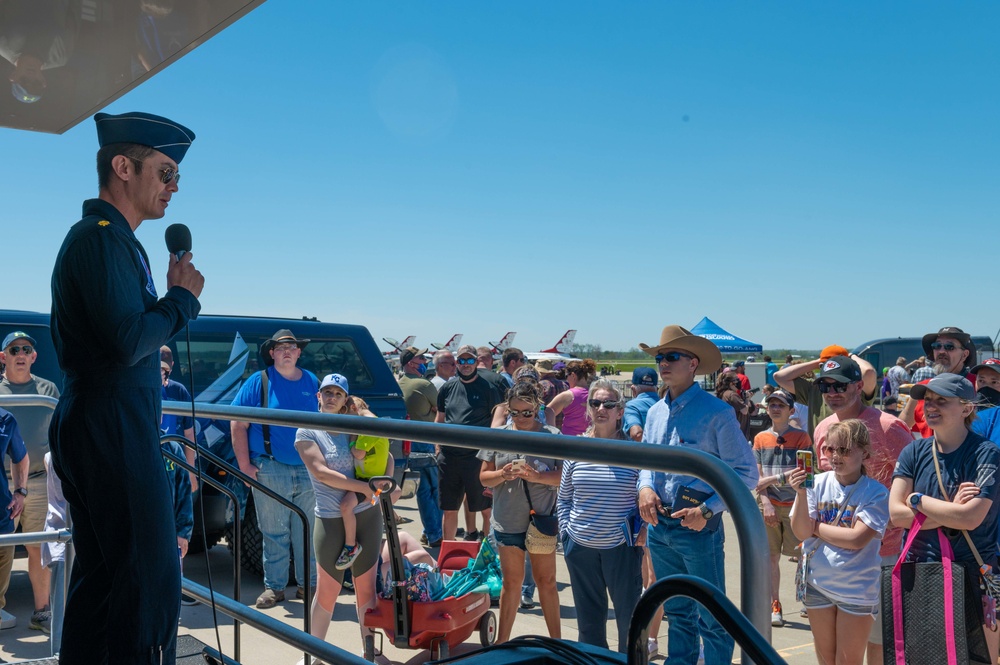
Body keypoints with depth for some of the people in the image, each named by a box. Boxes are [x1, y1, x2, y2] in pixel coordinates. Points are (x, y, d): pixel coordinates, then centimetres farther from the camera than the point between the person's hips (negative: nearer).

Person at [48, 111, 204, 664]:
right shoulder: (103, 238, -13)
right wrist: (182, 298, -10)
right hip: (114, 431, -11)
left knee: (100, 575, 16)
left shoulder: (99, 236, 20)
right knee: (152, 582, -8)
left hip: (87, 428, 11)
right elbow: (129, 342, -22)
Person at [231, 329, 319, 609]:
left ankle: (308, 583, 20)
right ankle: (274, 586, 17)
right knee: (274, 533, 6)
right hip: (270, 470, -2)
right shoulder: (258, 381, -1)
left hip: (308, 470, 3)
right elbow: (238, 425, -2)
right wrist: (245, 465, -7)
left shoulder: (312, 382, 9)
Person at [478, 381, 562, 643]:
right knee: (511, 582, 13)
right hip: (507, 521, 2)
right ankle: (502, 642, 24)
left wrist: (536, 476, -23)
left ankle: (556, 641, 25)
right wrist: (502, 475, -17)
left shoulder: (552, 436, -6)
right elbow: (484, 477, 4)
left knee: (546, 581, 11)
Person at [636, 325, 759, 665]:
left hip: (698, 529, -6)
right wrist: (645, 487, -2)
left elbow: (746, 473, -12)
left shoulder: (716, 412, -13)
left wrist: (708, 510, -20)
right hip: (659, 526, 6)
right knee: (677, 612, 20)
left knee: (711, 618, 4)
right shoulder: (655, 412, 8)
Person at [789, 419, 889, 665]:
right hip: (817, 583, 3)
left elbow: (856, 539, -21)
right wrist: (801, 494, -21)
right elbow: (802, 532, -8)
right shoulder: (817, 483, -5)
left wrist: (816, 527, -11)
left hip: (857, 589, -3)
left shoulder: (875, 492, -13)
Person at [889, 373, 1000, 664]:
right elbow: (896, 514, -7)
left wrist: (917, 499, -11)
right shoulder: (914, 452, 2)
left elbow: (970, 518, -21)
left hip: (973, 575, -4)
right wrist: (950, 510, -17)